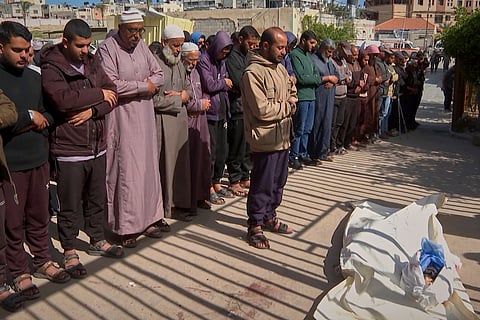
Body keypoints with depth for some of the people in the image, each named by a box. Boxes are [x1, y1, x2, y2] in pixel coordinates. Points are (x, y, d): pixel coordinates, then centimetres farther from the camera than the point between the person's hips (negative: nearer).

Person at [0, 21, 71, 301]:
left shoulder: (34, 77, 7)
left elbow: (50, 112, 12)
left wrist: (32, 123, -7)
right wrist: (29, 117, -12)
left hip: (38, 159, 4)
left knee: (40, 216, 15)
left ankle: (42, 260, 33)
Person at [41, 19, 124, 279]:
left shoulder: (93, 63, 9)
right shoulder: (51, 68, -10)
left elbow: (112, 93, 2)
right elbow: (63, 99, -27)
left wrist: (92, 110, -15)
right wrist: (98, 95, -16)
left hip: (97, 146, 6)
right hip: (68, 150, -6)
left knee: (97, 200, 19)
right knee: (69, 205, 6)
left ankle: (97, 241, 37)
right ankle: (69, 252, 23)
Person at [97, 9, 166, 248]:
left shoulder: (141, 46, 11)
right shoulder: (107, 49, -10)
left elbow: (159, 75, 14)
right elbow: (112, 85, -20)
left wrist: (150, 83, -8)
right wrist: (143, 87, -11)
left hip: (144, 117, 7)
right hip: (122, 119, -6)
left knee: (148, 167, 9)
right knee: (126, 171, -3)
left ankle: (148, 219, 21)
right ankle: (126, 228, 9)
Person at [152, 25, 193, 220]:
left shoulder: (179, 65, 15)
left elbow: (188, 87, 22)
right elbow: (154, 100, -19)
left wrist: (183, 94, -2)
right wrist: (179, 98, -9)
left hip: (180, 120, 8)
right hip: (162, 122, -8)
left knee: (180, 163, 11)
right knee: (164, 165, 0)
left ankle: (177, 203, 22)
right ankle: (164, 207, 11)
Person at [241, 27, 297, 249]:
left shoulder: (280, 68, 11)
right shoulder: (253, 73, -17)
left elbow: (292, 92, 25)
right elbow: (262, 109, -23)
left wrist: (290, 102, 1)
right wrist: (286, 107, -8)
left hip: (282, 137, 9)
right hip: (265, 138, -9)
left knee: (278, 181, 19)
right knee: (262, 185, 0)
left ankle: (269, 217, 36)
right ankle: (255, 226, 15)